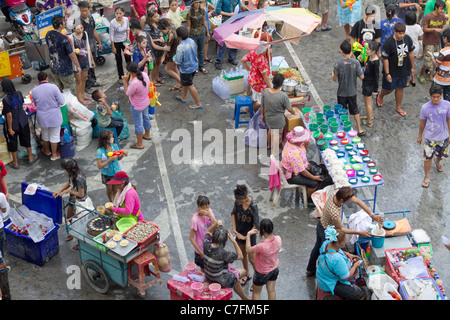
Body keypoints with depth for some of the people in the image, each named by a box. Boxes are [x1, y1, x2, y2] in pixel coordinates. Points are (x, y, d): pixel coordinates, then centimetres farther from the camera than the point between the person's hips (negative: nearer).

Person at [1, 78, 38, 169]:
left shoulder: (6, 100, -30)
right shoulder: (19, 94, -14)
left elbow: (9, 115, -24)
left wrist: (10, 128, -14)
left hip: (12, 124, -4)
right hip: (22, 122, 4)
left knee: (12, 143, 17)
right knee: (26, 139, 24)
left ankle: (15, 163, 32)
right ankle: (30, 158, 41)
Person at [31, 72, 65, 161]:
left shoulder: (34, 90, -7)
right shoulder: (53, 87, -18)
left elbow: (36, 104, 6)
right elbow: (62, 102, -14)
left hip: (42, 116, 3)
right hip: (54, 116, -3)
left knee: (45, 134, 25)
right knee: (54, 135, 13)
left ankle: (47, 150, 46)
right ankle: (54, 155, 25)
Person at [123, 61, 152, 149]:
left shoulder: (134, 83, -38)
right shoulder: (144, 74, -15)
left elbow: (127, 93, -21)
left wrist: (125, 81, -21)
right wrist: (132, 77, -2)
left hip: (137, 106, -8)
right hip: (145, 102, 8)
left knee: (138, 124, 10)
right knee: (145, 118, 29)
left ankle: (140, 144, 27)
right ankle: (147, 135, 54)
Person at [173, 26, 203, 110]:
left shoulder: (180, 47, -31)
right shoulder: (192, 41, -8)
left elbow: (178, 62, -24)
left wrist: (174, 60, -2)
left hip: (186, 69, -8)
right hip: (194, 65, 8)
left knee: (190, 86, 8)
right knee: (185, 83, 28)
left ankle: (198, 104, 18)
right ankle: (183, 97, 48)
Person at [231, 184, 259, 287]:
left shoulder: (253, 206, -29)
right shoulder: (237, 201, -13)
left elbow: (256, 225, -26)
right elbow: (233, 213, 5)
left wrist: (246, 237, -20)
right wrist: (234, 229, -2)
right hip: (240, 232, 5)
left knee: (251, 259, 5)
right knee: (243, 254, 22)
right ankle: (247, 274, 44)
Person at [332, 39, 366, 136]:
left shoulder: (338, 64, -20)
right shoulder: (356, 62, -15)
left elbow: (335, 79, -11)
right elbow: (361, 76, -9)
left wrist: (332, 74, 11)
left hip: (342, 93, -2)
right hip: (352, 92, 2)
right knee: (355, 110, 20)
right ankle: (360, 129, 26)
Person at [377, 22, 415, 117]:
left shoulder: (407, 39, -7)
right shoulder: (388, 42, -24)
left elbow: (411, 53, 7)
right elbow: (385, 59, -19)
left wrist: (412, 67, 12)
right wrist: (387, 73, -17)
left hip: (404, 70, 4)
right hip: (392, 72, -4)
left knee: (400, 88, 17)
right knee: (389, 89, 11)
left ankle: (398, 107, 35)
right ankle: (380, 96, 45)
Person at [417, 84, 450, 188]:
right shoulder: (425, 107, -15)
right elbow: (422, 123, -1)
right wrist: (420, 136, 9)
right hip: (430, 137, -2)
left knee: (442, 154, 21)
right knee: (427, 157, 1)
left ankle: (437, 162, 59)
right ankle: (427, 177, 22)